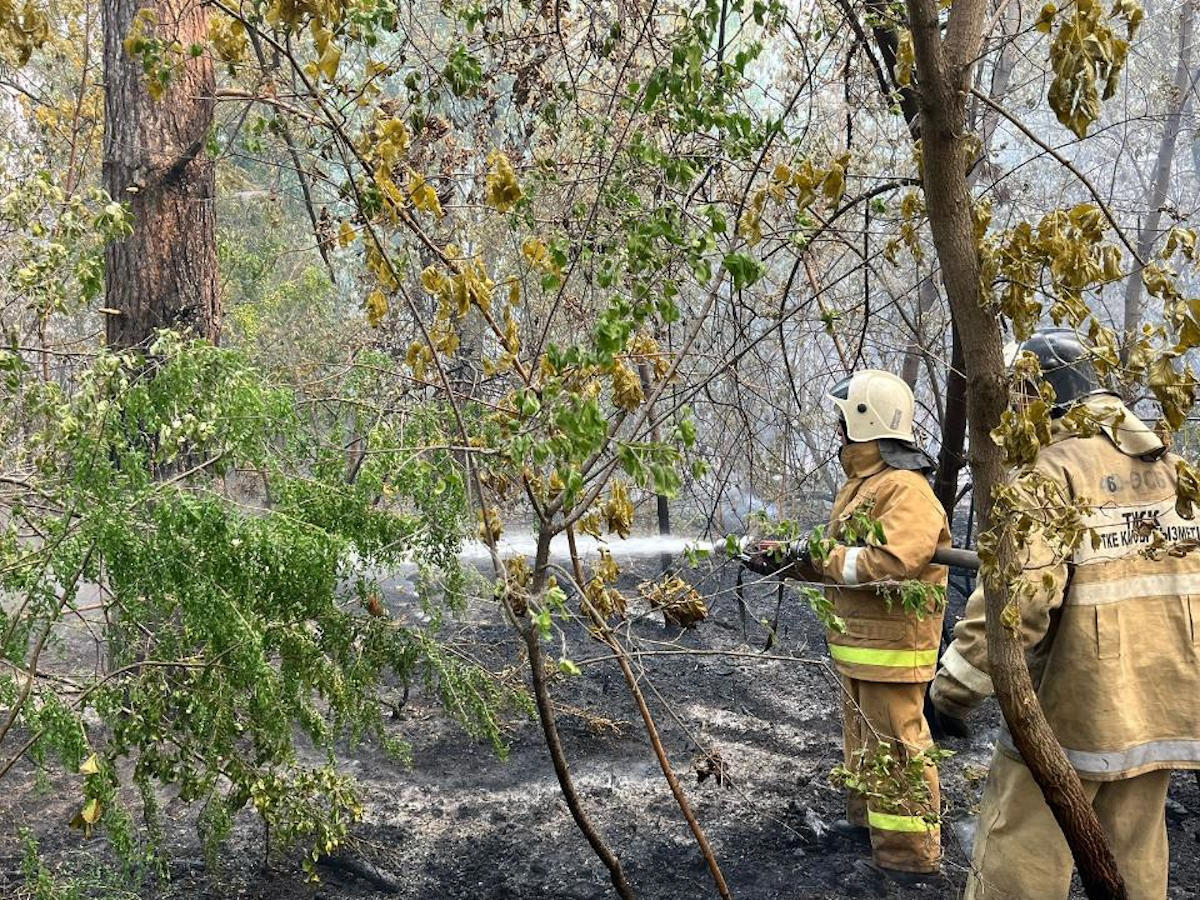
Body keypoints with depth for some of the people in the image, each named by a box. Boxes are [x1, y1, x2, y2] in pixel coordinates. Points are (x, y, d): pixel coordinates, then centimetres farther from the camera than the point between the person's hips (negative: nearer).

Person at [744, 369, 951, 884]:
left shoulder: (905, 489, -20)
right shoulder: (862, 483, 14)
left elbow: (893, 563, -32)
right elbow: (841, 557, 19)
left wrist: (820, 556, -23)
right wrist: (785, 558, 10)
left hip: (893, 644, -11)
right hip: (859, 642, 11)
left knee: (896, 747, -4)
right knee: (864, 738, 23)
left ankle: (909, 853, 4)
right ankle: (868, 818, 39)